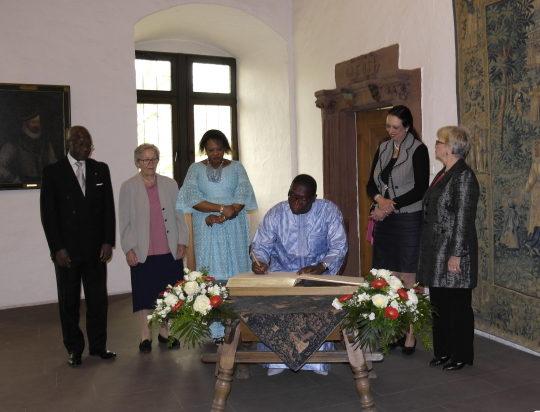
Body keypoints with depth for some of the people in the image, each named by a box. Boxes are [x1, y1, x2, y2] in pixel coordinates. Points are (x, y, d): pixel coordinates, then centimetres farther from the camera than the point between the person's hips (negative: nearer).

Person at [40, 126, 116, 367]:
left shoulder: (101, 169, 7)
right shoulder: (52, 172, -1)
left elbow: (108, 208, 6)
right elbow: (48, 213, -3)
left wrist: (108, 241, -1)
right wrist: (57, 248, -9)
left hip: (96, 248, 2)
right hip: (67, 249, -2)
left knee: (98, 297, 8)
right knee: (69, 301, 7)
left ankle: (98, 345, 22)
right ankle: (74, 349, 21)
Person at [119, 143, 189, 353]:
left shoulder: (170, 184, 7)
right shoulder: (128, 187, 2)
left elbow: (179, 215, 9)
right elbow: (124, 221, 1)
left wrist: (182, 242, 2)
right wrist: (128, 248, -5)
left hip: (169, 250, 2)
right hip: (143, 252, -2)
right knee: (145, 294, 5)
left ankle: (164, 331, 24)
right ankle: (146, 334, 19)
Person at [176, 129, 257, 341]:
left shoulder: (236, 167, 7)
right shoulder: (196, 169, 7)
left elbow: (243, 196, -5)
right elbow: (191, 197, -7)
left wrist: (220, 218, -16)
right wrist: (221, 208, -18)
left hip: (234, 230, 0)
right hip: (207, 231, 0)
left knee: (236, 272, -1)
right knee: (212, 276, -2)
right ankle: (216, 331, 2)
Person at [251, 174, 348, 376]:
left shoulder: (329, 211, -7)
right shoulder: (276, 213, -3)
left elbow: (339, 246, -10)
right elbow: (261, 245, -2)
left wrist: (321, 266, -29)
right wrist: (259, 260, -27)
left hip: (318, 271, -1)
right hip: (281, 270, 1)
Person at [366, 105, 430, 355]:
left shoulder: (418, 150, -4)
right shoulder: (382, 149, 13)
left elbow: (420, 189, -10)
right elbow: (371, 184, 12)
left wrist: (392, 205, -14)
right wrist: (380, 199, -9)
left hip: (408, 220, -5)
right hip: (384, 220, 6)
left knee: (408, 281, -3)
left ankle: (410, 336, 5)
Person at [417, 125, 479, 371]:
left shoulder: (463, 176, -14)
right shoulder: (443, 174, 13)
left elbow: (464, 219, -18)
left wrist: (456, 255, -19)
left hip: (453, 252, -9)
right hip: (436, 251, 9)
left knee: (458, 305, 4)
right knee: (438, 303, 15)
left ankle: (460, 356, 17)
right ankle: (443, 351, 27)